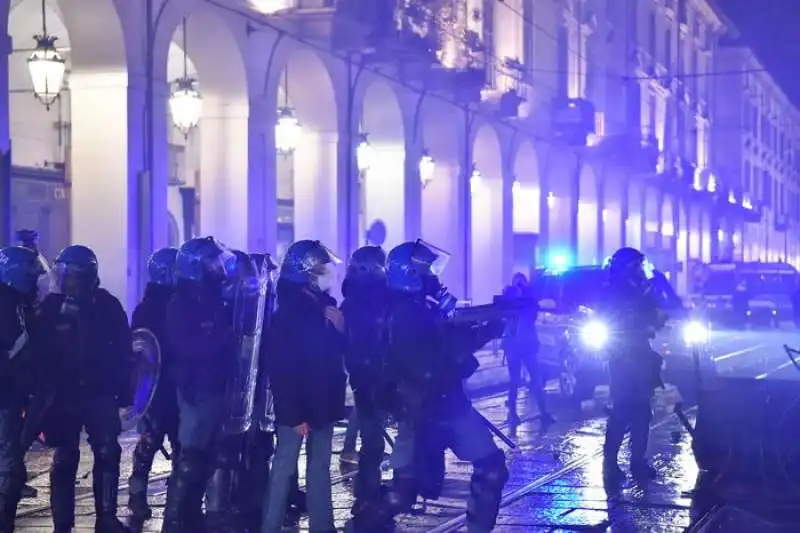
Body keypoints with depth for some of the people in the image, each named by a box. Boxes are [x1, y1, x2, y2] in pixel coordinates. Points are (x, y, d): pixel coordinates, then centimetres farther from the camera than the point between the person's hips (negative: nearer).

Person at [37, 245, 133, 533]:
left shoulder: (107, 305, -1)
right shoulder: (51, 308, -3)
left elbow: (123, 351, 2)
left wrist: (124, 390, -2)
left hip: (100, 392, 0)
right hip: (63, 395, 0)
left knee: (108, 454, -4)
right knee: (64, 460, 5)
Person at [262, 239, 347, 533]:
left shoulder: (326, 304, 9)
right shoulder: (289, 311, -13)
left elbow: (341, 351, 14)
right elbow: (281, 368, -17)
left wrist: (340, 327, -7)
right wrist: (293, 414, -19)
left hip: (322, 401, 7)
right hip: (297, 406, -7)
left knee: (320, 465, 12)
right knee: (284, 466, -2)